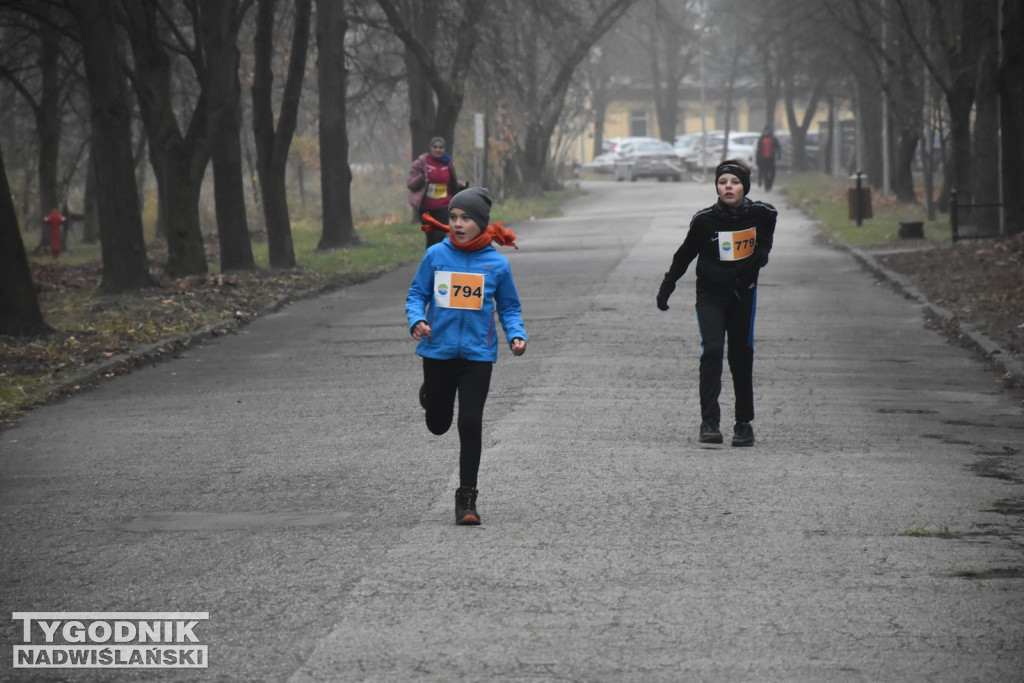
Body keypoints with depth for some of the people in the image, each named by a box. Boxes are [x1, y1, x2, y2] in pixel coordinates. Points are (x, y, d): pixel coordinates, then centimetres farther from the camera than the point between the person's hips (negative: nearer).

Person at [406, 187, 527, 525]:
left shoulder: (497, 263, -4)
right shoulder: (436, 255, -4)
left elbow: (509, 307, 6)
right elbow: (416, 294, 4)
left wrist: (516, 335, -11)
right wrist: (417, 321, -16)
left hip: (477, 355, -1)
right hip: (438, 351, 2)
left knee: (470, 424, -9)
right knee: (438, 425, 16)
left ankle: (466, 497, 4)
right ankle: (431, 395, 54)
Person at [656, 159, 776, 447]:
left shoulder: (761, 214, -8)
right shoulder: (704, 219, -13)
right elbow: (685, 254, 2)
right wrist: (666, 288, 7)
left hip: (743, 294, 2)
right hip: (710, 295, -2)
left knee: (741, 357, 5)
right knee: (711, 350, -17)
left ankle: (744, 423, 17)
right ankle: (709, 423, -17)